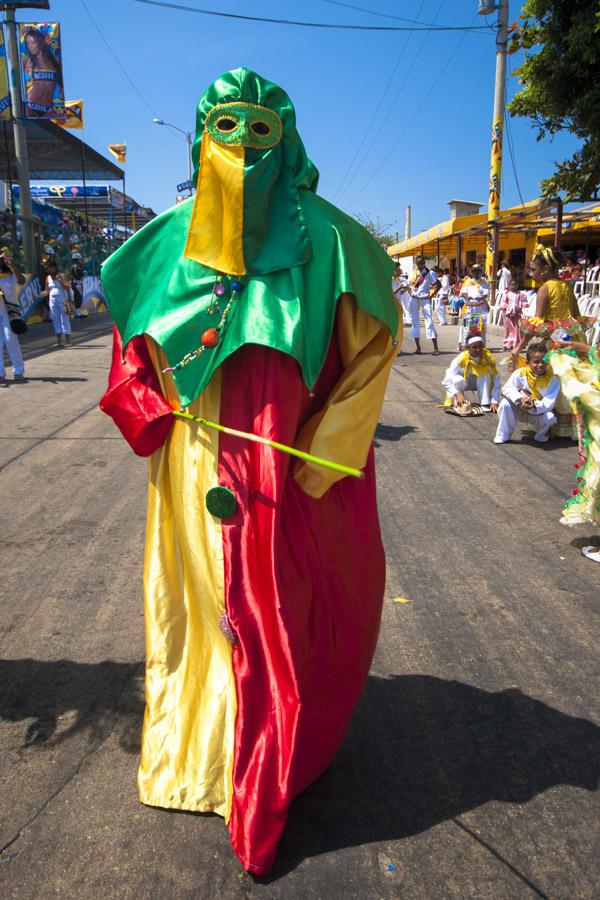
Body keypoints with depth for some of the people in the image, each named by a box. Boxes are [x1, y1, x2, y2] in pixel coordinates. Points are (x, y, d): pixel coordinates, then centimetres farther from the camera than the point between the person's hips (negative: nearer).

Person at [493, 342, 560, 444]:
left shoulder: (552, 379, -17)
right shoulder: (521, 373, -14)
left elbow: (549, 402, -23)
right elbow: (507, 388, -16)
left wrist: (534, 407, -42)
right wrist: (520, 399, -34)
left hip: (539, 413, -1)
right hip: (520, 411, 1)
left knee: (550, 417, -32)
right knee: (505, 403, -24)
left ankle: (541, 435, 4)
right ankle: (503, 436, -9)